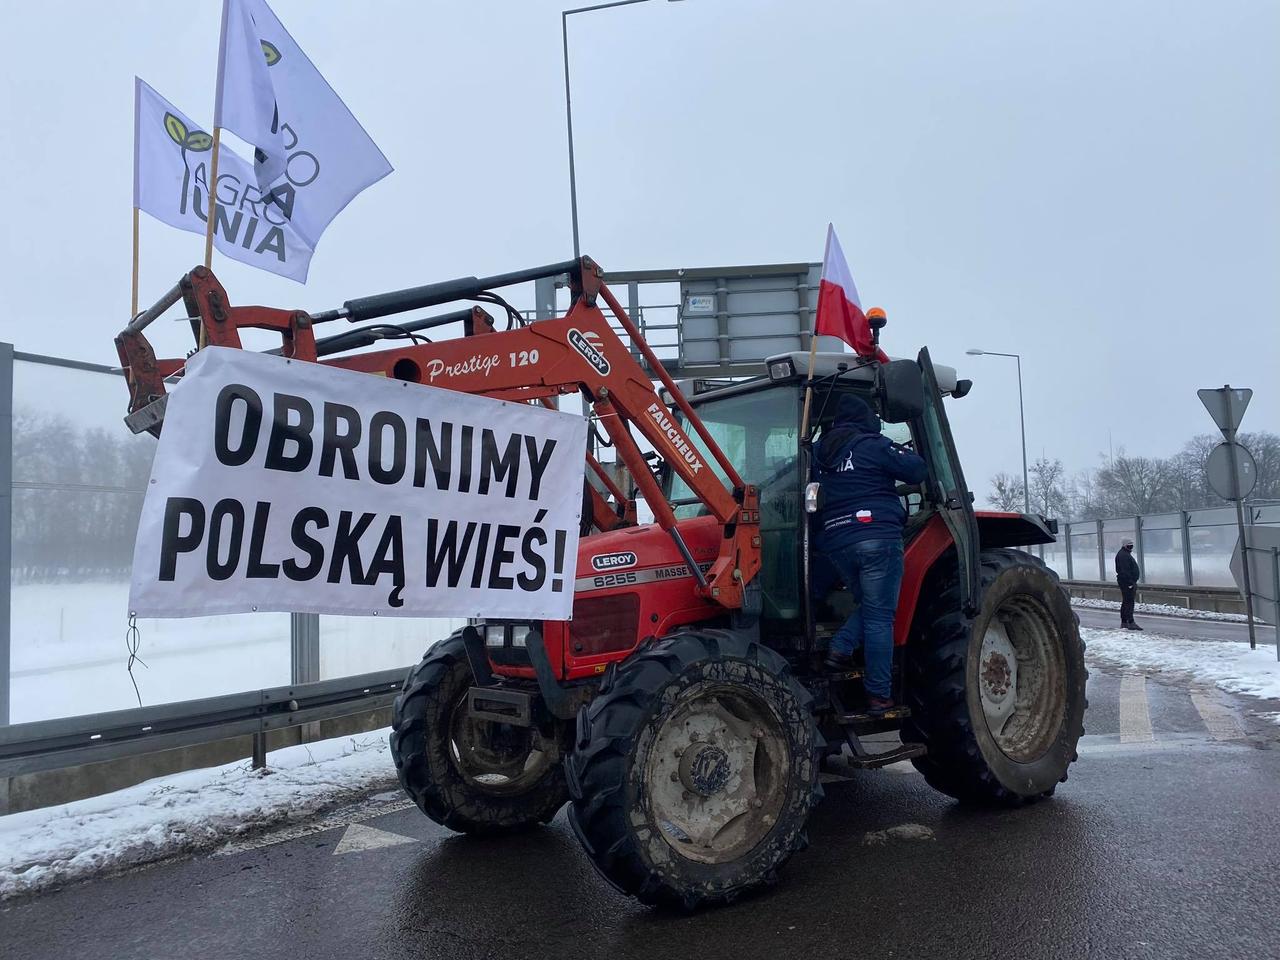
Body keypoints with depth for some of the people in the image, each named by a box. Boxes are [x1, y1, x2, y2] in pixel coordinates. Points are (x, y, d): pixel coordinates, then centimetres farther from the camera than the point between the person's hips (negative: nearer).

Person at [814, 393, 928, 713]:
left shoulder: (820, 453, 15)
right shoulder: (873, 445, -2)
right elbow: (916, 471, -2)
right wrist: (897, 451, 17)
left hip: (836, 542, 6)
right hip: (876, 536, -6)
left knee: (868, 606, 21)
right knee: (879, 616, -2)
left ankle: (840, 648, 0)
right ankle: (879, 694, -2)